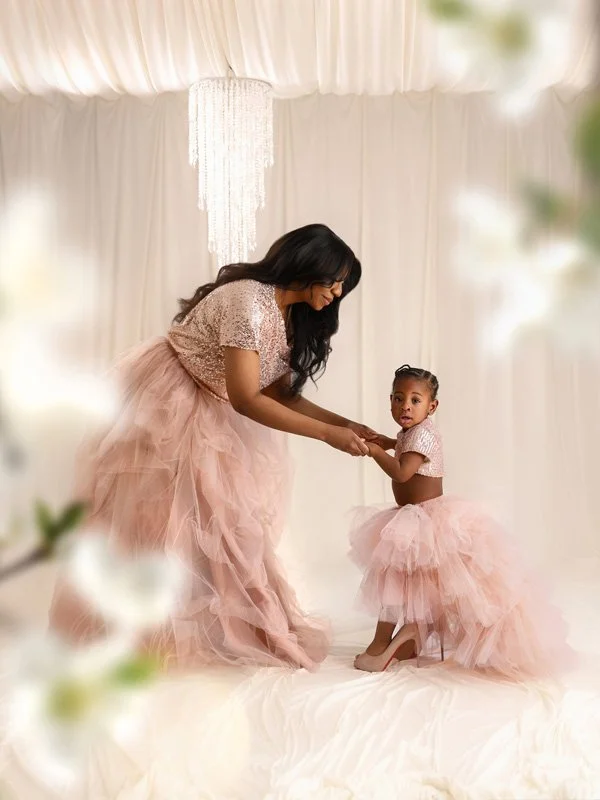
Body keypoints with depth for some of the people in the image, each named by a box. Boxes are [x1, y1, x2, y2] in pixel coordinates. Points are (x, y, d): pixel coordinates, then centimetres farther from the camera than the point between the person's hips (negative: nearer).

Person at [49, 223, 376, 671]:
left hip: (210, 418, 9)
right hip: (165, 406, -9)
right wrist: (327, 434, -29)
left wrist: (343, 423, -9)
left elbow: (280, 393, 2)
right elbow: (245, 399, -31)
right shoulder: (247, 301, -28)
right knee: (163, 523, -5)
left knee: (219, 521, 6)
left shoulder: (290, 315, 1)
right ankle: (149, 637, 6)